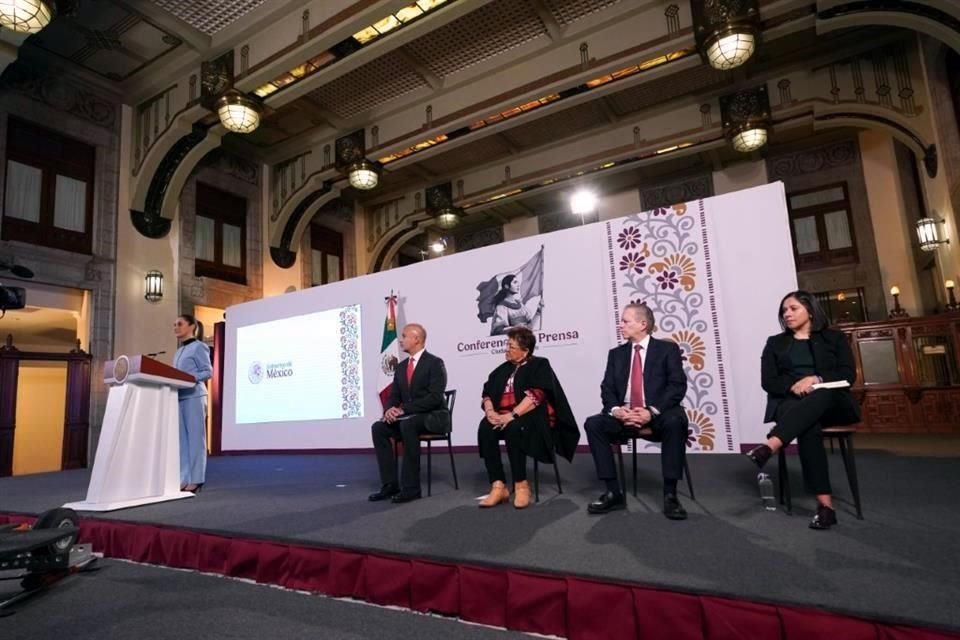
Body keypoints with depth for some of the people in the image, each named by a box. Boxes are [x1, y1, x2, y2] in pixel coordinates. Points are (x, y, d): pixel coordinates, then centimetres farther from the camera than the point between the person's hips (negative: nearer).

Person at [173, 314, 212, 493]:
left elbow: (208, 372, -8)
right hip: (179, 397, 8)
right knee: (182, 438, 6)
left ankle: (196, 480, -2)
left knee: (195, 437, -5)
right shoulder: (178, 352, 22)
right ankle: (184, 479, 9)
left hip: (194, 397, -8)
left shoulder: (198, 347, -2)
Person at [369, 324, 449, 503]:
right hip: (407, 417, 7)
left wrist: (404, 409, -23)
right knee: (378, 427, -16)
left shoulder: (435, 363, -10)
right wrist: (390, 410, -14)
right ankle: (390, 484, -13)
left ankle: (410, 487, -27)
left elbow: (435, 397, -19)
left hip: (433, 416, -7)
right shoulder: (400, 367, 13)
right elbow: (394, 396, 11)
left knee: (408, 424, -35)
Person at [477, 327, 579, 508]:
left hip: (533, 417, -5)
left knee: (513, 428, -36)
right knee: (485, 428, -26)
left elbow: (535, 396, -15)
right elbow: (487, 393, 12)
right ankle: (498, 486, -27)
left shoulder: (540, 365, 1)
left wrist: (512, 415, -25)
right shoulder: (503, 369, 19)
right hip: (503, 416, 5)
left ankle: (521, 484, -22)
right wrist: (490, 411, -10)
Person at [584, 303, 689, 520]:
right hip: (625, 414, 4)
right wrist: (616, 409, -17)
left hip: (659, 415, -3)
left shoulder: (667, 349, 2)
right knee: (593, 424, -22)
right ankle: (613, 492, -16)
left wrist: (652, 411, -23)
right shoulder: (616, 353, 13)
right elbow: (607, 389, 6)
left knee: (675, 421, -36)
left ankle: (670, 495, -25)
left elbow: (678, 386, -9)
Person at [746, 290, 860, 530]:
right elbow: (768, 381, 7)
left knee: (822, 395, -39)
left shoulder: (834, 338, 17)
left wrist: (816, 379, -16)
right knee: (808, 427, -37)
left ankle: (770, 446, -56)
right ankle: (825, 503, -40)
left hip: (832, 402, 0)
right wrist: (793, 385, -14)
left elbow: (848, 375, 3)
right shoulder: (775, 343, 19)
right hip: (791, 403, 0)